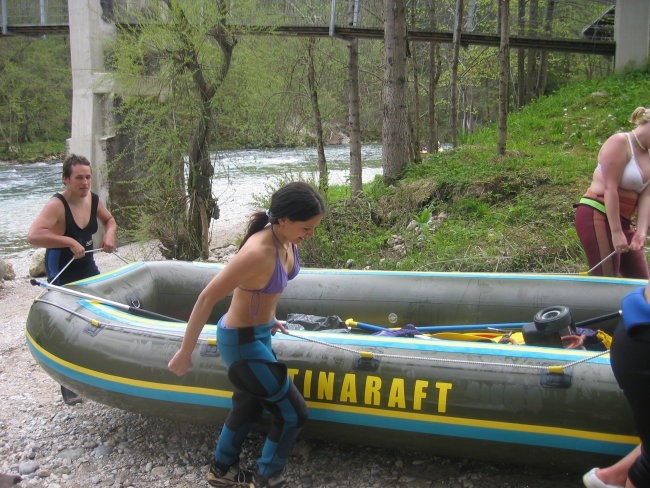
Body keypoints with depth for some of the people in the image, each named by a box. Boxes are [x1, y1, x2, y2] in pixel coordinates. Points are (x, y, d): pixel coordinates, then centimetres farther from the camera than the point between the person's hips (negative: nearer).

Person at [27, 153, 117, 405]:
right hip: (62, 273, -7)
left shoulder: (93, 200, -4)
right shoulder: (56, 205, -25)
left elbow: (109, 219, 16)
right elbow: (33, 236, -38)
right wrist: (69, 241, -38)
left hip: (87, 267, 7)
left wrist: (109, 233, -5)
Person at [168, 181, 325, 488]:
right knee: (293, 413, 4)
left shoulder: (286, 240, -9)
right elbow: (207, 298, -27)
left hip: (258, 332, 9)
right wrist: (185, 352, -19)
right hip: (242, 342, -9)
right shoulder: (258, 252, -34)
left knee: (249, 405, 28)